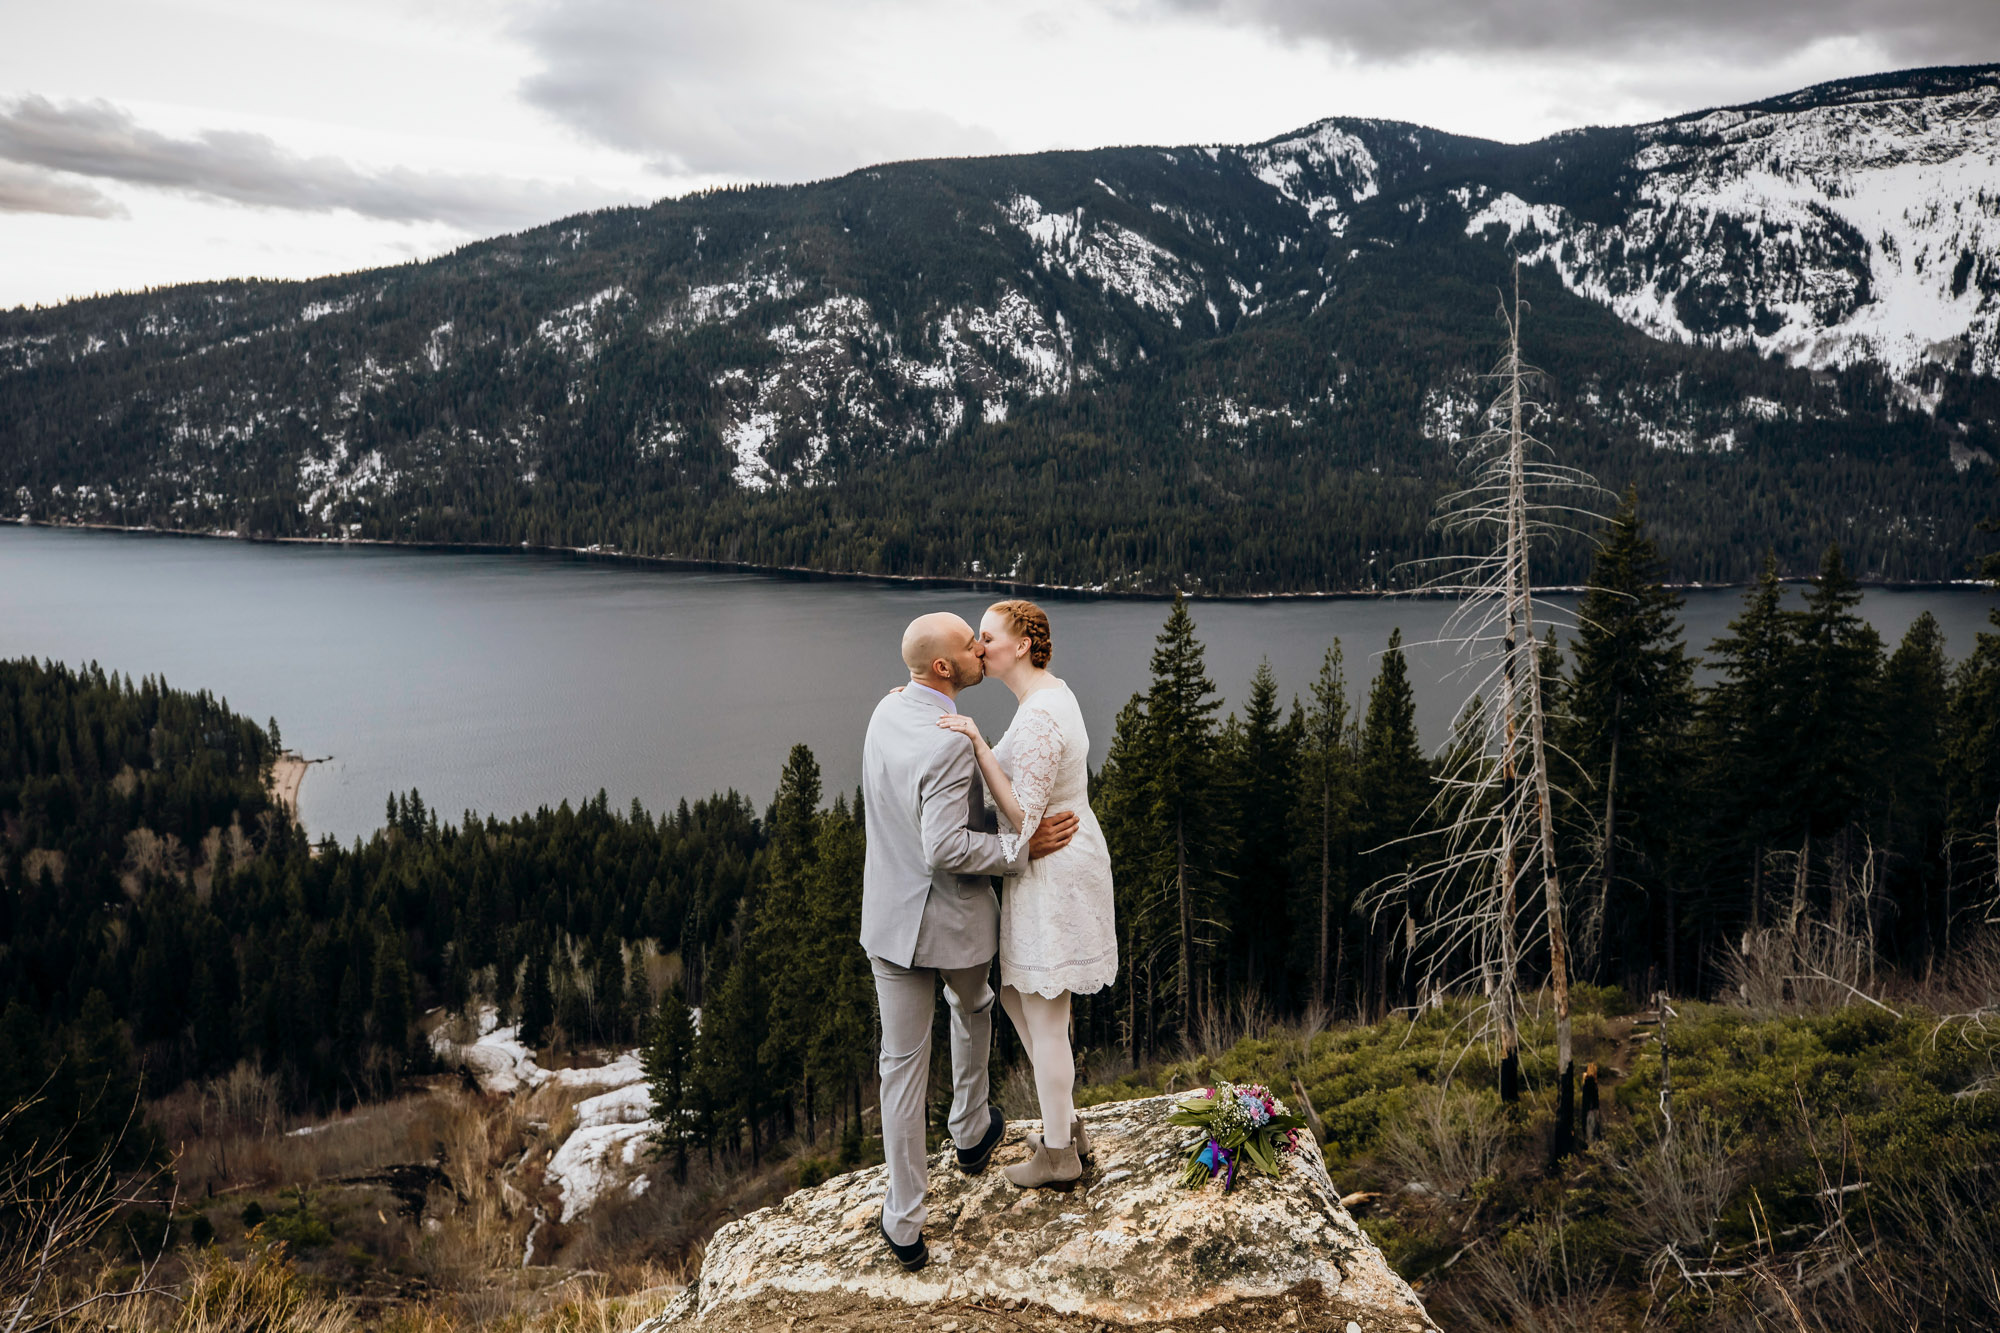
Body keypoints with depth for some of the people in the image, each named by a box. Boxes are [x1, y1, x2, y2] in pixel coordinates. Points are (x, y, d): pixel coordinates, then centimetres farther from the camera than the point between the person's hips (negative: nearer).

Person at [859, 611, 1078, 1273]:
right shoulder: (949, 745, -27)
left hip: (890, 918, 5)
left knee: (902, 1063, 9)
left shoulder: (888, 709, 0)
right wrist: (1023, 848, -21)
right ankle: (971, 1132, 49)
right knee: (972, 1009, 29)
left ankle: (904, 1224, 16)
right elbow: (946, 850, -30)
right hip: (953, 919, -5)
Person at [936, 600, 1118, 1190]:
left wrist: (978, 744, -30)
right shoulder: (1051, 694, 8)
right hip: (1061, 867, 10)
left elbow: (1023, 817, -25)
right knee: (1015, 997, 22)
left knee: (1045, 1019, 5)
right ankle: (1066, 1123, 35)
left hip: (1052, 875, -10)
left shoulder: (1039, 718, -24)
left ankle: (1058, 1153, 21)